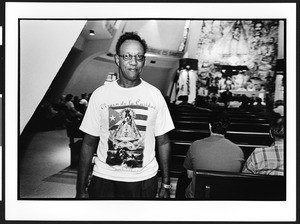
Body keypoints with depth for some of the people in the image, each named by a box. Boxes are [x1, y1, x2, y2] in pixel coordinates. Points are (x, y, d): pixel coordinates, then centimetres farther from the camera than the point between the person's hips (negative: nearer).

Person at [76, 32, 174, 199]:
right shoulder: (100, 94, -4)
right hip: (104, 179, 0)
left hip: (144, 180, 1)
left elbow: (163, 142, 1)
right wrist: (81, 189, -2)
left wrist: (166, 184, 2)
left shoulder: (155, 94, -2)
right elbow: (89, 143, -1)